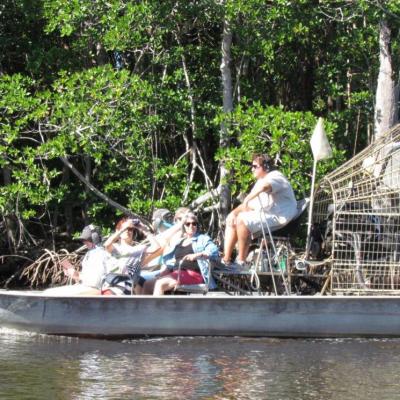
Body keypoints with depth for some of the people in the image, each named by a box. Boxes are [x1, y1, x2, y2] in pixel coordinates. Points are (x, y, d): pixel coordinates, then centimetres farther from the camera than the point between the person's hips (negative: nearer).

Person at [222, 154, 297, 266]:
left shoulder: (276, 176, -9)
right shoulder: (260, 182, 23)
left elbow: (264, 186, -35)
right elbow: (250, 206, 19)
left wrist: (247, 199, -30)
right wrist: (234, 212, 2)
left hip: (278, 218, -10)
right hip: (262, 215, 11)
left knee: (242, 219, -26)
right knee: (232, 220, 5)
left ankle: (241, 261, -21)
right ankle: (226, 259, -4)